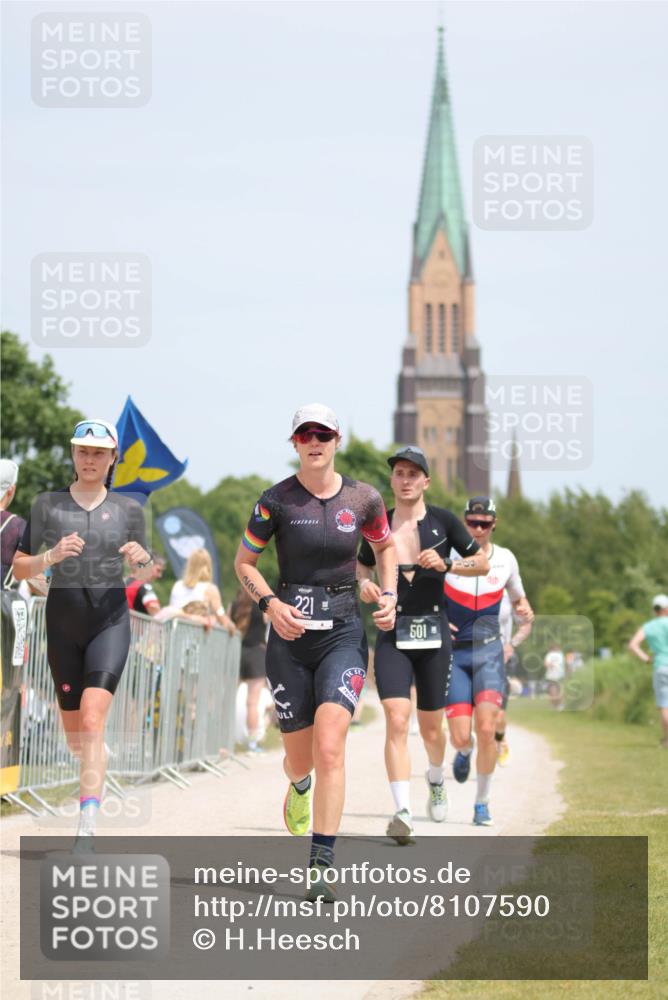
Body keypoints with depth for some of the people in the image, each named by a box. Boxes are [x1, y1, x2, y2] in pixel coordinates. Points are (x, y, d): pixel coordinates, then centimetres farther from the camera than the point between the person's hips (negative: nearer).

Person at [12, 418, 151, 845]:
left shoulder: (128, 508, 5)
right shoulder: (48, 505, 4)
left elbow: (148, 572, 14)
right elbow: (19, 569, 4)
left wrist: (141, 558, -9)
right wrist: (51, 556, -15)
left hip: (111, 622, -2)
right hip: (63, 622, 2)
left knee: (92, 721, -19)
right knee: (75, 736, 11)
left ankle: (87, 830, -24)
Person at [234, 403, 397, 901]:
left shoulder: (364, 499, 0)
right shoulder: (276, 501, -4)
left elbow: (386, 547, 20)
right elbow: (244, 562, 6)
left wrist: (389, 596, 4)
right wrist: (271, 603, -11)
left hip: (344, 635, -1)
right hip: (290, 637, 1)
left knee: (329, 747, -18)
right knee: (299, 757, 9)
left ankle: (322, 864, -17)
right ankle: (300, 787, 49)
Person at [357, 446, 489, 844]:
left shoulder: (443, 521, -1)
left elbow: (483, 563, 5)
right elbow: (363, 564, 22)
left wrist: (446, 564, -12)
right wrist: (365, 583, -1)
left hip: (434, 636, 0)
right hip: (393, 636, 0)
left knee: (431, 728, 11)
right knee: (396, 721, -17)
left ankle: (436, 779, 45)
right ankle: (403, 814, -23)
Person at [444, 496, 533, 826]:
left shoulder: (505, 559, 3)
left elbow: (518, 598, 20)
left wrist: (524, 610, -4)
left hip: (488, 653, 1)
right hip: (452, 653, -1)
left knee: (486, 730, -16)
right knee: (461, 737, -9)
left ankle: (482, 803, 0)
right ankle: (464, 752, 32)